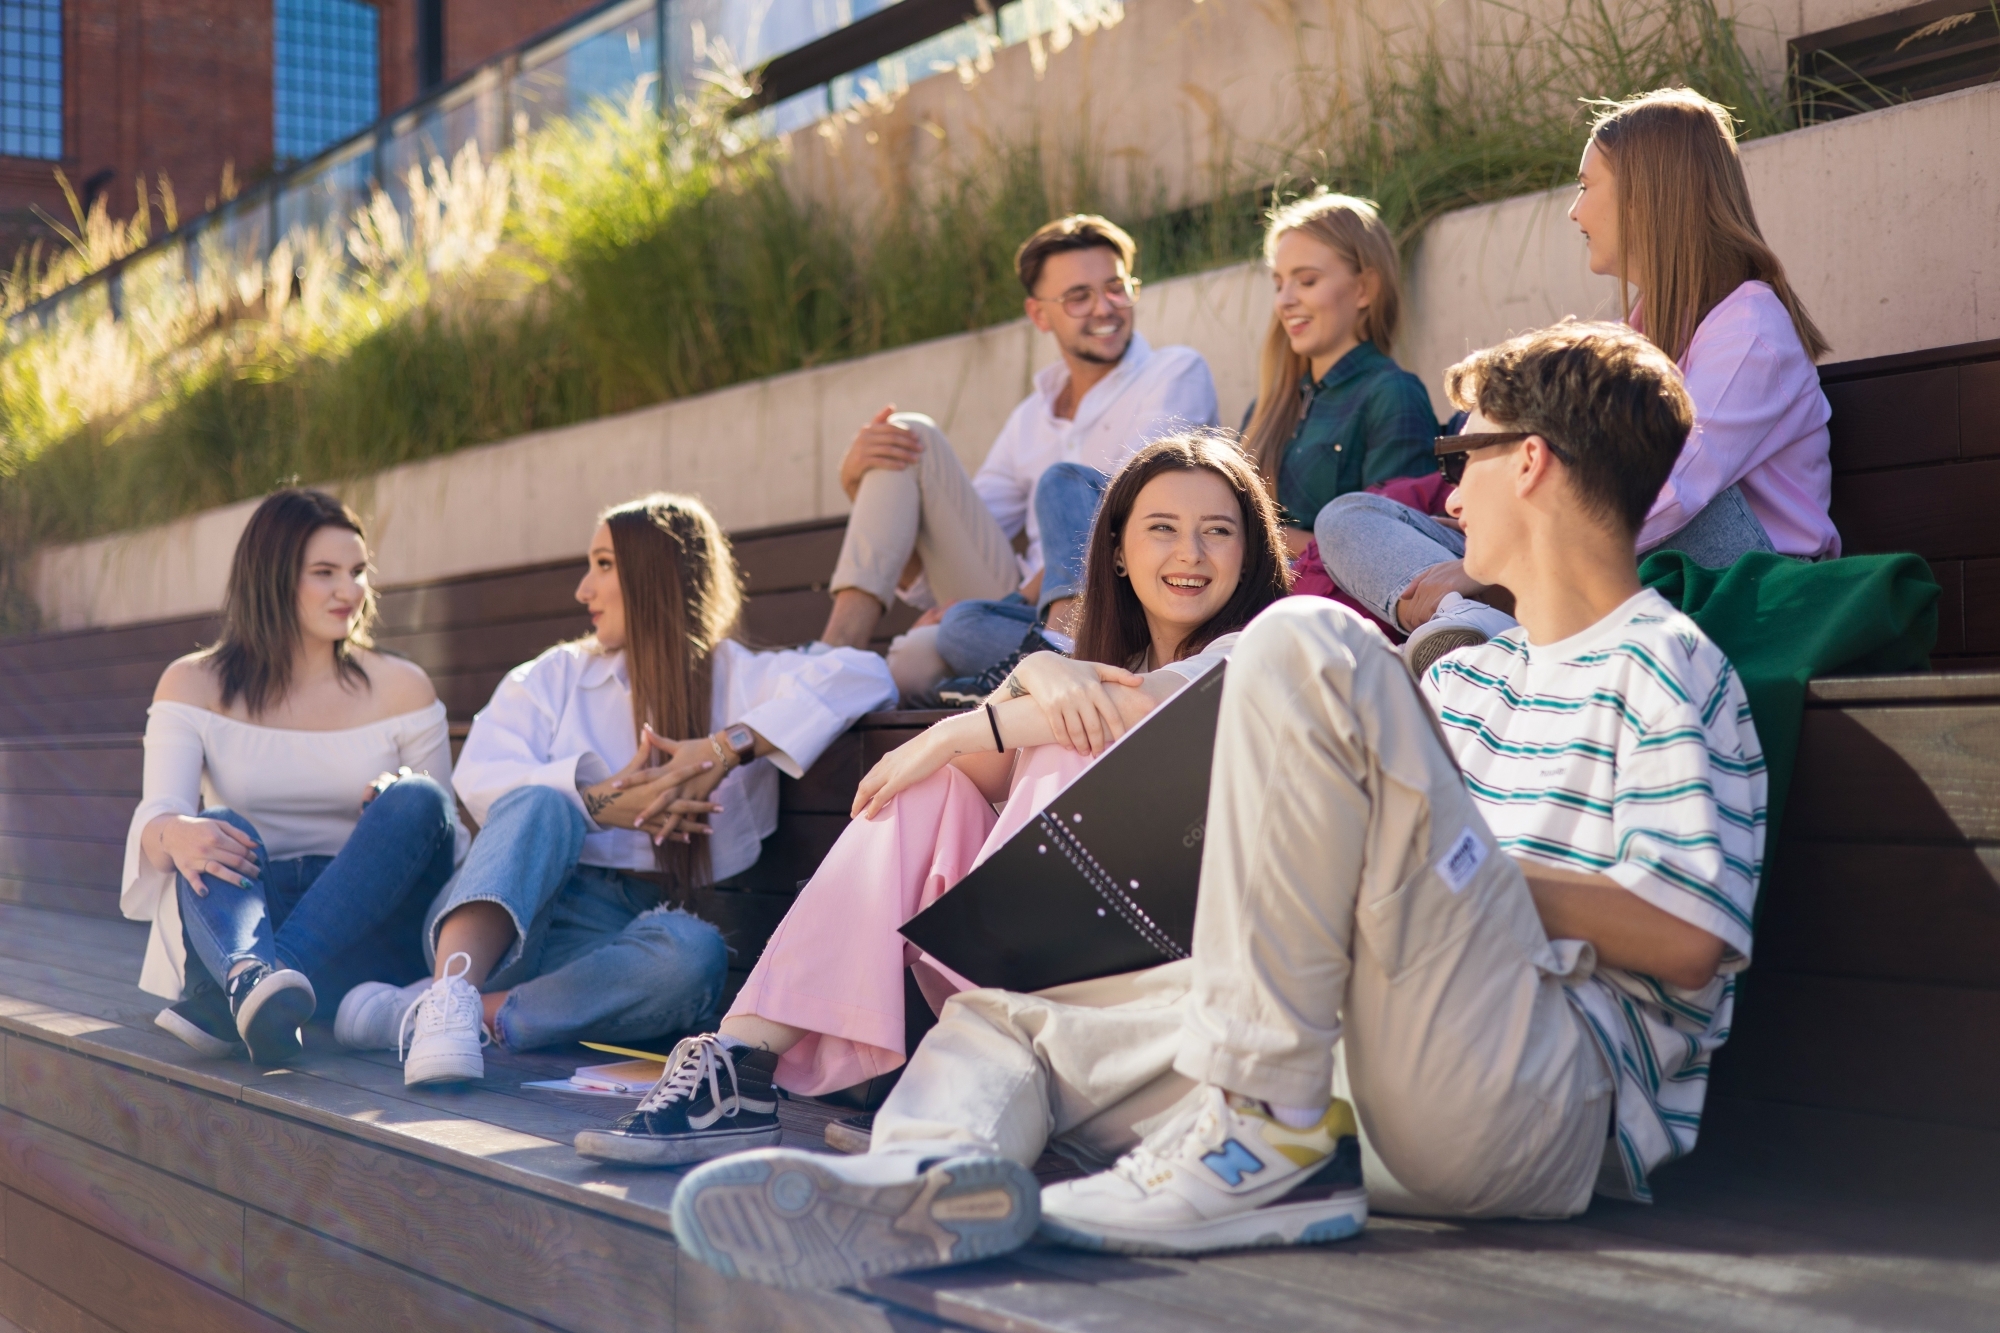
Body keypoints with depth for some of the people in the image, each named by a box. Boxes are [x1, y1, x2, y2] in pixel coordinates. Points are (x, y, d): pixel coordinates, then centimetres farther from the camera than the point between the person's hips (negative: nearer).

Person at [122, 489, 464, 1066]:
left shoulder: (401, 688, 8)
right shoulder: (195, 685, 5)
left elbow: (444, 820, 5)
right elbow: (156, 813, -9)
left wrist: (408, 809, -20)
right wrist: (173, 833, -35)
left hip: (367, 932, 1)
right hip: (242, 917, 0)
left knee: (416, 801, -26)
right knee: (216, 830, -29)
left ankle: (223, 999, -41)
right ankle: (252, 983, -63)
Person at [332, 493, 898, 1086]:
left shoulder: (739, 677, 11)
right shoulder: (557, 674, 17)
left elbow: (864, 675, -9)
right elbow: (479, 776, -1)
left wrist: (729, 746, -20)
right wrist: (598, 801, -17)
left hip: (627, 931, -1)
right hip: (506, 914, 1)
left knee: (694, 953, -35)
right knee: (540, 805, -29)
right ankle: (453, 990, -50)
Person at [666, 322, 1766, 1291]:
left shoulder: (1669, 666, 4)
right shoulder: (1465, 678, 29)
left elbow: (1689, 942, -9)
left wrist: (1463, 865, -5)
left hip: (1560, 1108, -8)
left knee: (1309, 646, -21)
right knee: (993, 1013, 9)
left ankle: (1264, 1138, -24)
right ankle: (943, 1173, -30)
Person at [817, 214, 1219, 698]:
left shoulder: (1176, 373, 7)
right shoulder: (1032, 418, 22)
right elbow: (935, 572, 16)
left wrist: (1022, 598, -15)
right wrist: (860, 485, -1)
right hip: (1027, 610, 5)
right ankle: (837, 651, -18)